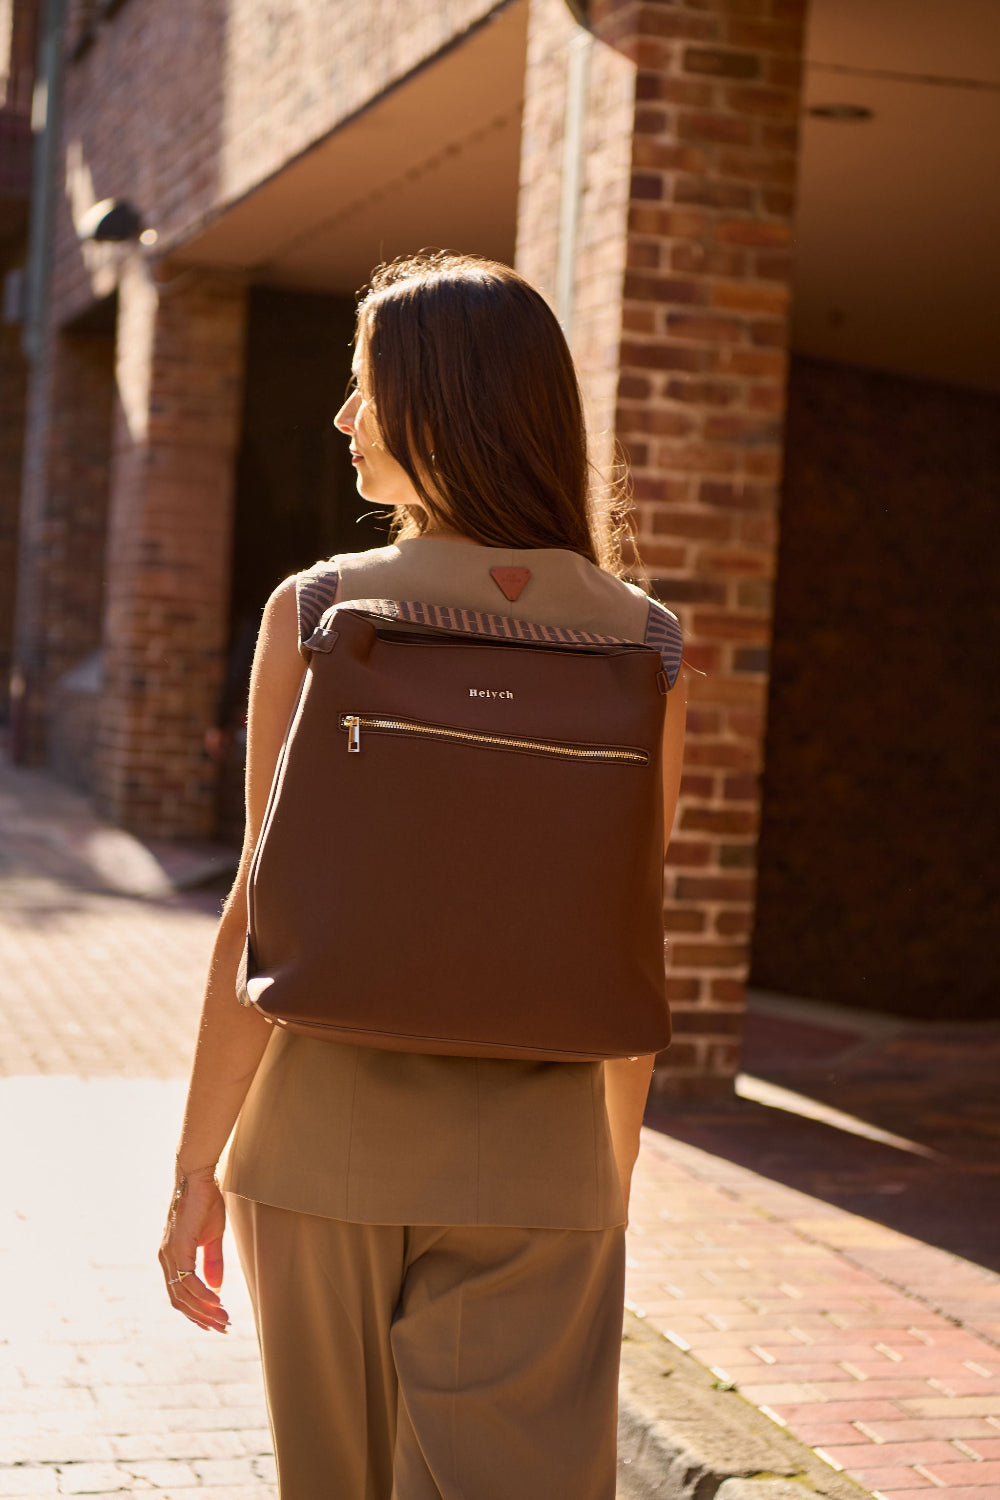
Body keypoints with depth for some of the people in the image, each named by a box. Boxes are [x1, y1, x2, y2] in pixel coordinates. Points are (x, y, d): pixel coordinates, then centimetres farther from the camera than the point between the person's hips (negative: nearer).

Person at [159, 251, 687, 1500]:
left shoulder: (316, 614, -9)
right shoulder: (636, 641, -3)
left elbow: (267, 919, -10)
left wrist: (195, 1167, 0)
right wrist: (617, 1169, 12)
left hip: (330, 1141, 0)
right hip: (533, 1161, 1)